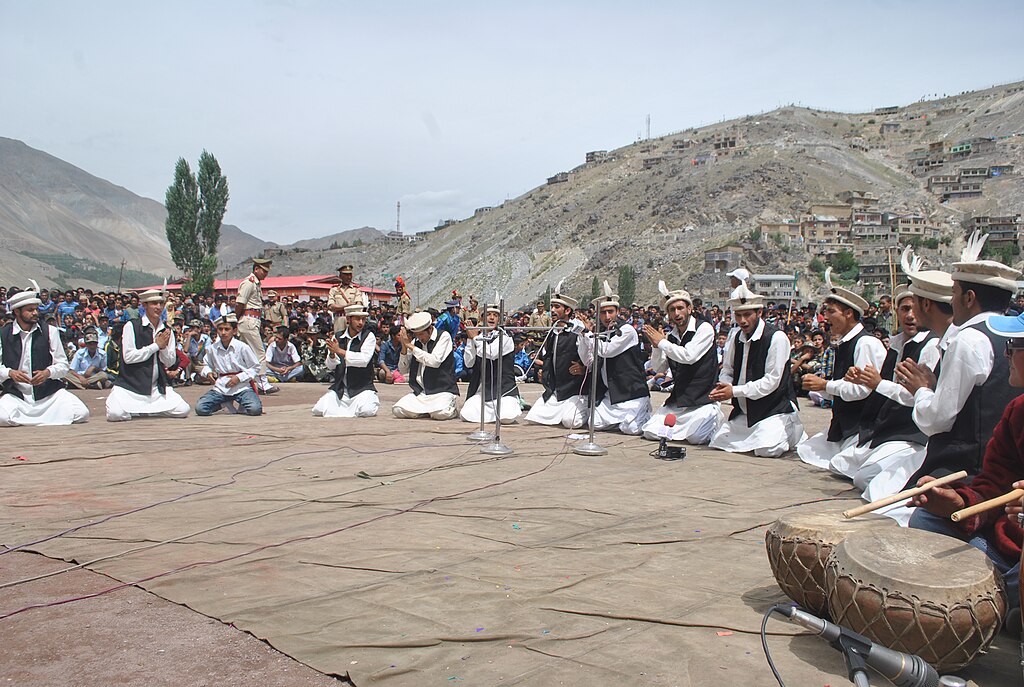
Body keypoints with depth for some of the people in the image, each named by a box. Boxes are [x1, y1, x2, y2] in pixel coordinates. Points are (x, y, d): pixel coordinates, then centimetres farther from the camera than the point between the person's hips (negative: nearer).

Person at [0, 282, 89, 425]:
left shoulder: (50, 331, 4)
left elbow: (63, 365, 3)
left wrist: (48, 372, -17)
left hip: (48, 391, 2)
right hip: (16, 393, -1)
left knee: (81, 414, -20)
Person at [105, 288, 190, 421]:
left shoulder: (167, 330, 8)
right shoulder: (132, 326, -5)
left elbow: (170, 362, 8)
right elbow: (128, 357, -14)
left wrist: (163, 347, -11)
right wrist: (156, 345, -12)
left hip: (157, 387, 4)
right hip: (131, 384, -4)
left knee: (183, 410, -14)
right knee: (115, 414, -27)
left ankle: (148, 409, 8)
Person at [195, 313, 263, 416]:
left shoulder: (242, 347, -5)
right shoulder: (212, 348, 4)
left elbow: (255, 368, 0)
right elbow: (207, 364, 22)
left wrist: (239, 378, -11)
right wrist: (208, 373, -1)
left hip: (242, 387, -3)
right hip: (220, 388, 3)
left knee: (255, 409, -27)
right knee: (200, 409, -16)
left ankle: (242, 405, 12)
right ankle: (225, 403, 14)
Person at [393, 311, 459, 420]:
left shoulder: (443, 337, -4)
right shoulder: (416, 342, 9)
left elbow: (434, 361, -21)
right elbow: (403, 371, 11)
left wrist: (410, 346, -16)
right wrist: (404, 347, -4)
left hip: (442, 390, -4)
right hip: (420, 392, 5)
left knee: (440, 413, -33)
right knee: (398, 410, -18)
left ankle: (451, 408, 4)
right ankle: (430, 409, 5)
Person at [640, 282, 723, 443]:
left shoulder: (704, 328, -10)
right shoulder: (671, 335, 8)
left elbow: (688, 356, -24)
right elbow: (658, 368, 10)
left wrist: (661, 342, -14)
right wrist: (655, 345, -8)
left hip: (703, 398, -6)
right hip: (678, 399, 6)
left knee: (696, 437, -23)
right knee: (650, 432, -6)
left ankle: (715, 419, 11)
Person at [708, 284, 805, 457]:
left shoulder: (776, 337, -15)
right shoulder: (735, 336, 4)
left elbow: (771, 381, -19)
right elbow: (727, 370, 11)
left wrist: (734, 391, -20)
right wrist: (723, 386, -13)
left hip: (775, 409, -6)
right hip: (744, 411, 6)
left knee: (766, 449, -24)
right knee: (718, 442, -4)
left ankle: (791, 432, 11)